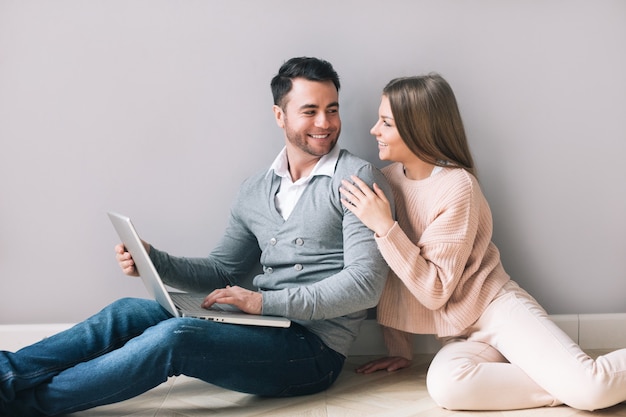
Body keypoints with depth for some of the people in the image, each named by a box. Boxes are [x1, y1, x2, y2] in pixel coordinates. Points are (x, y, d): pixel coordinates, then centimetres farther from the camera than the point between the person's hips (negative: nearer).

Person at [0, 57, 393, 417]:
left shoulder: (358, 179, -7)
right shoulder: (255, 191, 13)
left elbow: (364, 284, -16)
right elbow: (221, 272, 18)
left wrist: (265, 301, -20)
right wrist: (153, 261, 0)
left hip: (314, 348, -6)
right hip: (259, 327, 6)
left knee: (174, 336, -26)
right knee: (129, 312, -10)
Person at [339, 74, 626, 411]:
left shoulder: (456, 186, -16)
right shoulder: (386, 180, 3)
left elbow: (434, 291, -17)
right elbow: (387, 274, 8)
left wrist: (384, 227, -22)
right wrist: (398, 349, 8)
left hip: (497, 308, -5)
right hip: (462, 333, 5)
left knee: (590, 389, -28)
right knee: (445, 385, -31)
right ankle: (569, 385, -9)